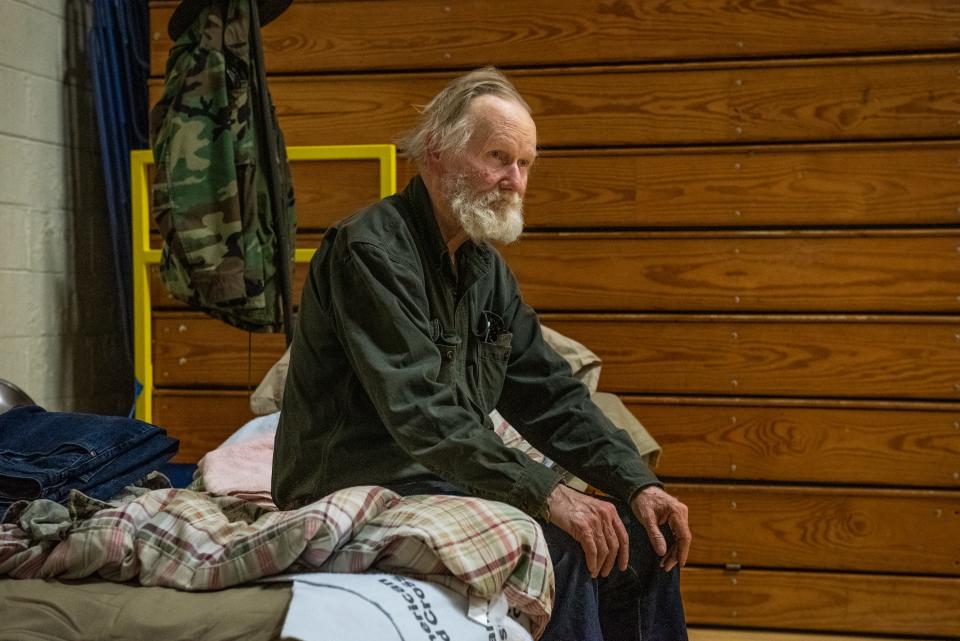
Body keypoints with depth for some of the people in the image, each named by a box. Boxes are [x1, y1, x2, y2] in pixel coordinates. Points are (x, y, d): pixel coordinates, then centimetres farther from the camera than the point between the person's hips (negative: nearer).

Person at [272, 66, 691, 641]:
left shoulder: (487, 269, 11)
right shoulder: (372, 251, -17)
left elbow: (552, 397, 10)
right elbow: (419, 411, -28)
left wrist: (638, 485, -3)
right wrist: (546, 493, -34)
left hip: (452, 480, 9)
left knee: (643, 538, 4)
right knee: (559, 546, -28)